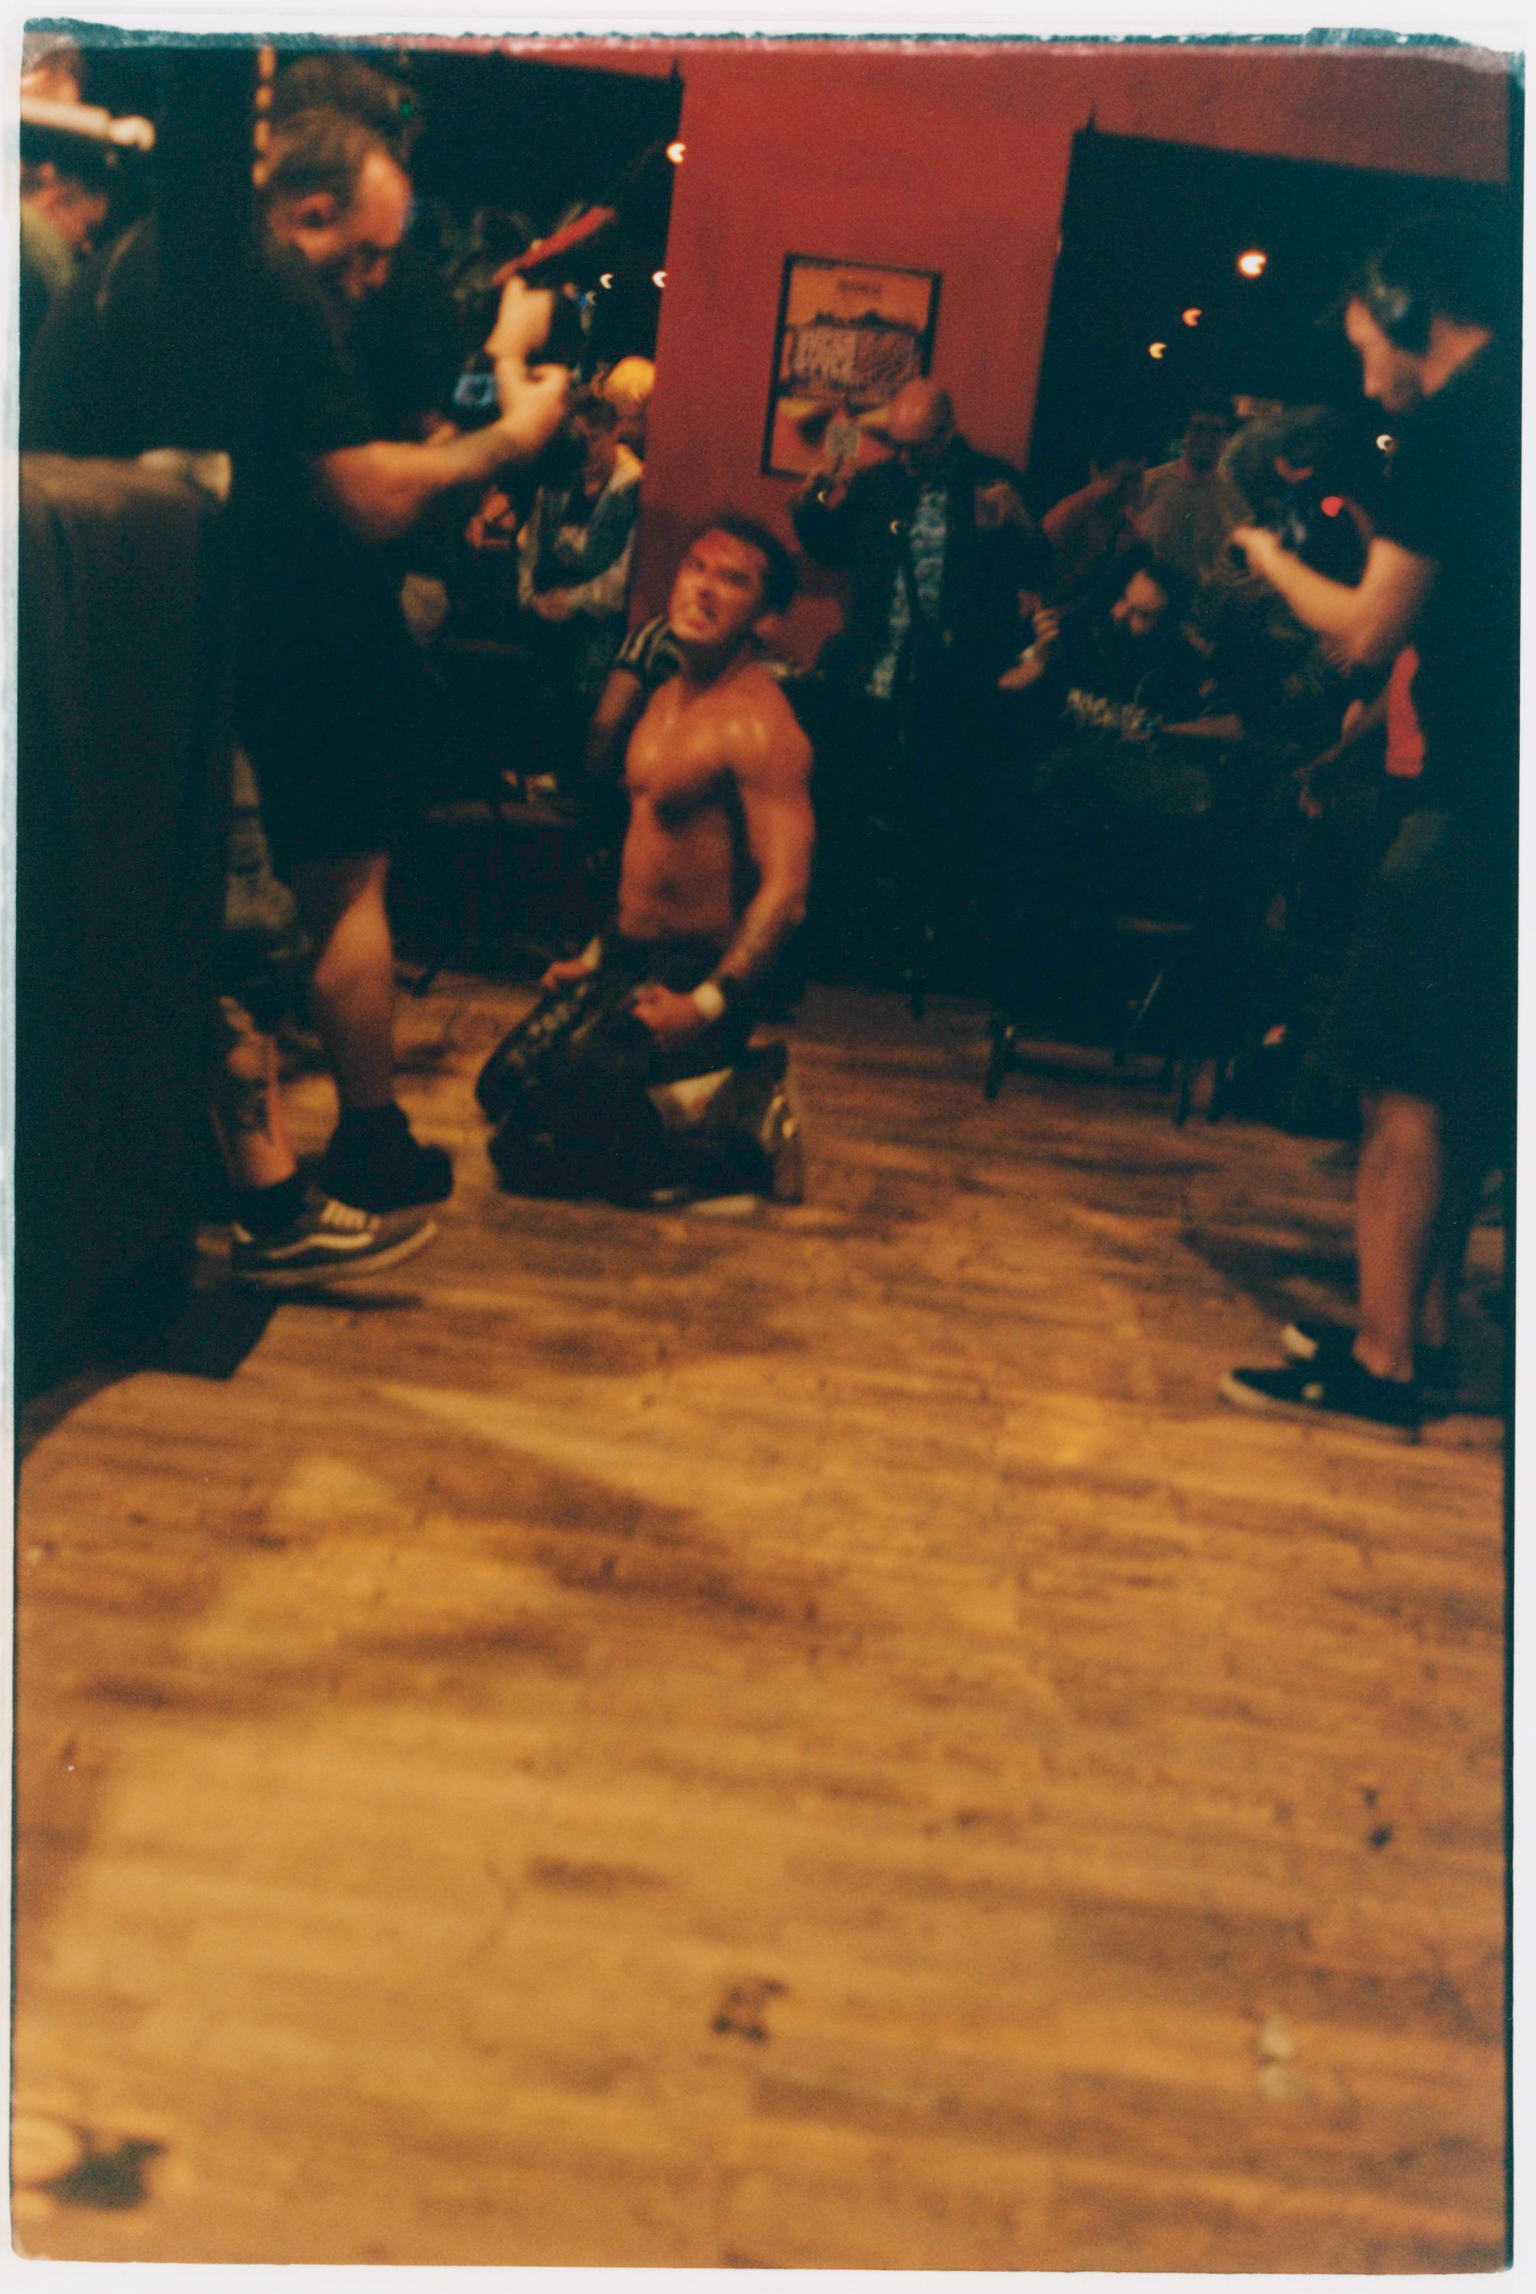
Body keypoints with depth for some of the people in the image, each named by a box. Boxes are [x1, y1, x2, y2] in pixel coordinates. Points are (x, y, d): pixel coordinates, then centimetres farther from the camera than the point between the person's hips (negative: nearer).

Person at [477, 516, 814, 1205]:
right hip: (626, 960, 10)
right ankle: (713, 1092, 12)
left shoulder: (759, 725, -19)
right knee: (501, 1090, 16)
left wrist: (709, 1003, -29)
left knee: (526, 1151, -13)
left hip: (695, 975, -10)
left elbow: (785, 888, -26)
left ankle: (733, 1121, -6)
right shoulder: (668, 696, 11)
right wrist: (597, 956, 19)